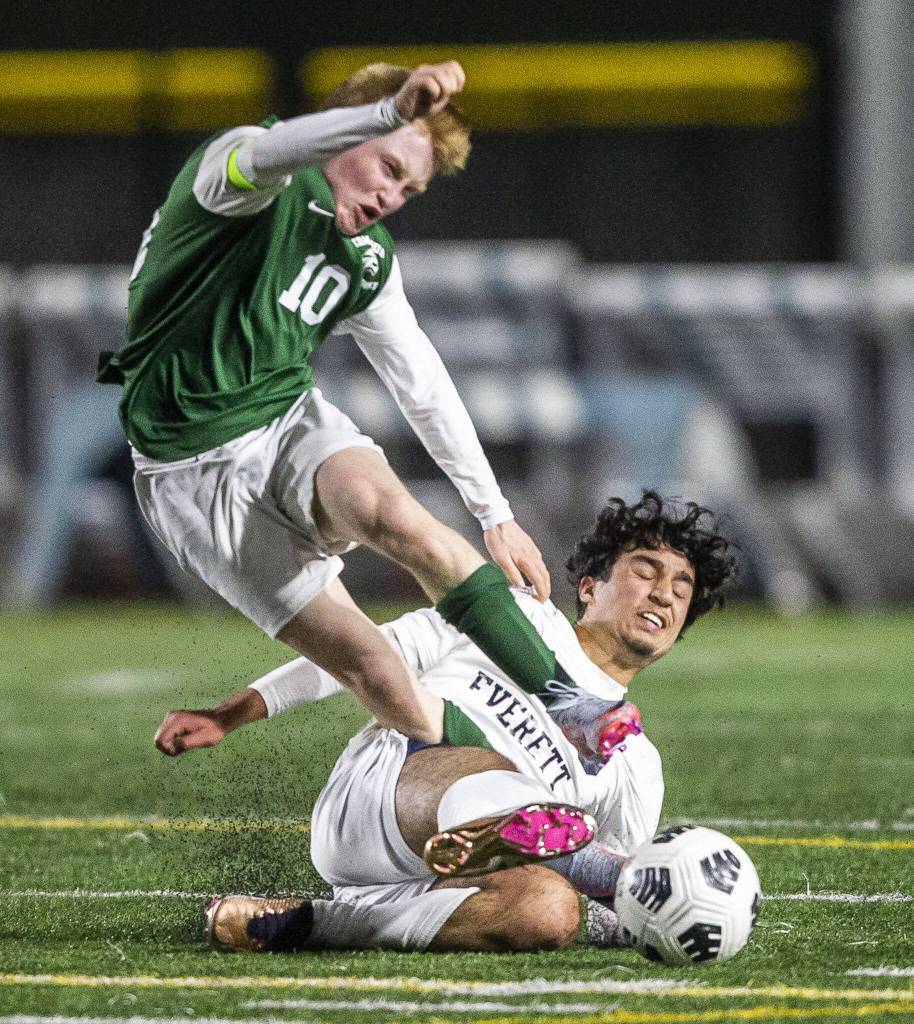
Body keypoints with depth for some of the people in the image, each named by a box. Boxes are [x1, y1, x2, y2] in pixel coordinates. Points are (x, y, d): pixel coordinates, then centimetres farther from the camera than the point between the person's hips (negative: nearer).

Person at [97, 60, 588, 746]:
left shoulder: (368, 260, 11)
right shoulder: (243, 172, -10)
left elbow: (423, 385, 19)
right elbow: (266, 154, -35)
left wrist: (494, 513, 17)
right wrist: (395, 112, -52)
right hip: (196, 472, -5)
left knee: (399, 519, -31)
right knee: (372, 668, -17)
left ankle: (565, 700, -25)